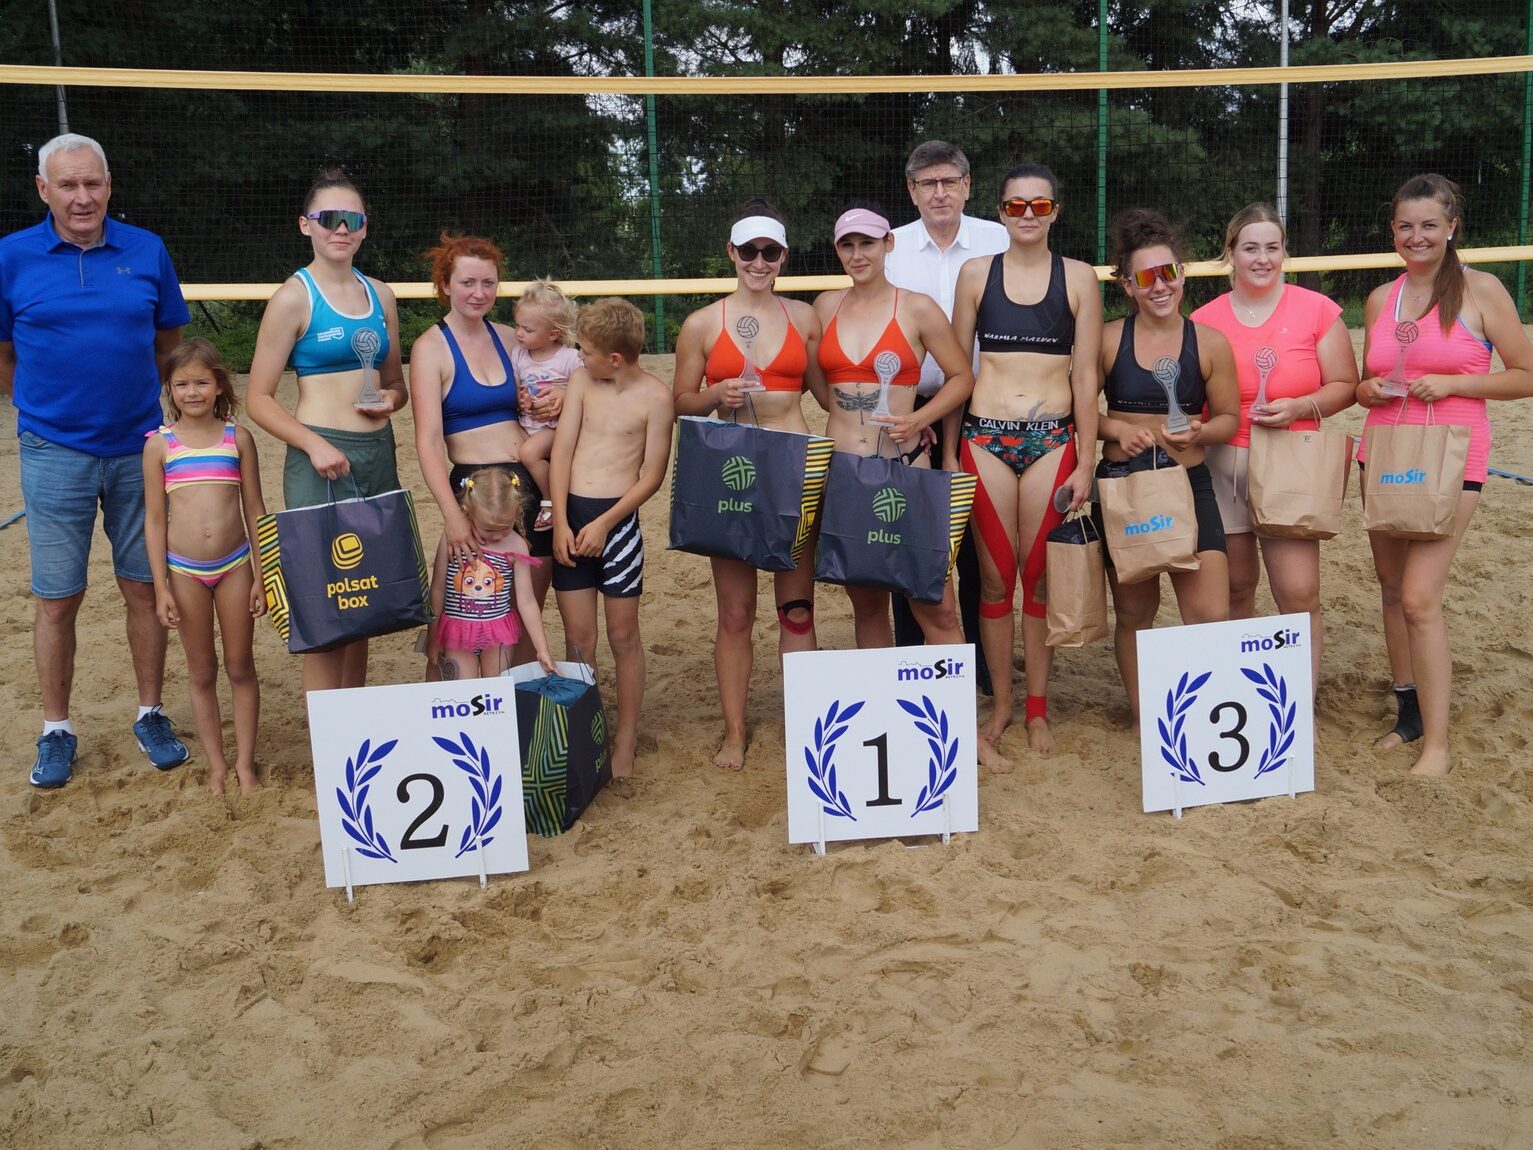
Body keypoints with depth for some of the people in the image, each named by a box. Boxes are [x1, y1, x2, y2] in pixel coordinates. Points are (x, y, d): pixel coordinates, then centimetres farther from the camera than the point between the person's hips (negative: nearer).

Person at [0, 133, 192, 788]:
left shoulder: (146, 250, 1)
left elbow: (171, 336, 13)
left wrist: (123, 387, 11)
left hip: (139, 449, 1)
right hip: (56, 455, -1)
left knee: (144, 588, 7)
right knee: (58, 598, 4)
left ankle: (151, 716, 22)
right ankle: (56, 731, 18)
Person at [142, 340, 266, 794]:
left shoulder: (237, 438, 1)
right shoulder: (160, 445, -1)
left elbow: (255, 510, 4)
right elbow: (155, 519, 1)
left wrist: (261, 576, 1)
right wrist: (161, 587, -3)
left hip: (234, 567, 0)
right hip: (185, 571, 0)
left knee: (240, 666, 7)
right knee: (201, 672, 9)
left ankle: (245, 763, 17)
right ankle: (216, 764, 19)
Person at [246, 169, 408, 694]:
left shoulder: (380, 295, 12)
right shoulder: (294, 297, -4)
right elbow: (259, 399, -5)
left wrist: (390, 398, 0)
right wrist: (313, 444, -19)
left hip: (379, 454, 6)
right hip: (321, 461, -6)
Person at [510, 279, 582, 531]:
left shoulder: (570, 358, -10)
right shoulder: (517, 354, 6)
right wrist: (521, 400, -9)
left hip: (557, 424, -6)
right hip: (527, 423, 6)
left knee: (530, 451, -30)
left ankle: (552, 502, -11)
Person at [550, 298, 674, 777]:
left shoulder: (654, 397, -6)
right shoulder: (580, 382, 6)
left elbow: (652, 476, -6)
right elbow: (562, 451, 3)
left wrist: (604, 523, -13)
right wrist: (560, 522, -5)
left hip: (617, 518, -3)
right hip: (570, 516, 3)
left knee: (623, 635, 6)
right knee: (577, 636, 8)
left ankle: (626, 742, 18)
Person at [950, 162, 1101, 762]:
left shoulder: (1078, 278, 4)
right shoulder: (977, 273, 7)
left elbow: (1085, 375, 2)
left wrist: (1085, 464, -1)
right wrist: (949, 452, 3)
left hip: (1052, 441, 0)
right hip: (986, 439, 1)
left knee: (1040, 578, 4)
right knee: (995, 578, 4)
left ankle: (1038, 709, 16)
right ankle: (1000, 704, 17)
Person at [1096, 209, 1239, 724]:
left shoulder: (1209, 343, 0)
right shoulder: (1107, 340, -1)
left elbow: (1228, 418, 7)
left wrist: (1198, 433, -13)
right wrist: (1117, 429, -14)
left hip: (1189, 486, 0)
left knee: (1212, 615, -9)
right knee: (1133, 612, 11)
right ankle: (1144, 721, 26)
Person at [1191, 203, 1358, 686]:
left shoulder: (1316, 310, 0)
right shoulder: (1204, 320, 4)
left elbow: (1345, 387, 2)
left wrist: (1298, 407, -14)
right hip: (1222, 468, 2)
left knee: (1299, 594, -8)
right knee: (1235, 590, 10)